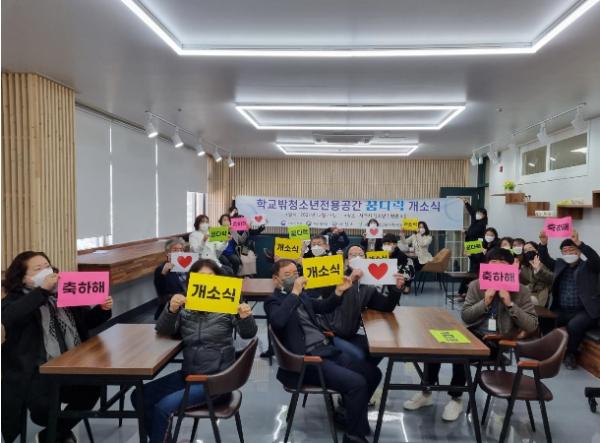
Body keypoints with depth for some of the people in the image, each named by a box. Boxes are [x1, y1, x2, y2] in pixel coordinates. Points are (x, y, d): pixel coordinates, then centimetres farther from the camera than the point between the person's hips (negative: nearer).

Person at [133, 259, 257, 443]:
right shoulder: (185, 306, 3)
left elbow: (248, 333, -12)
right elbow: (163, 330, -5)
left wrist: (246, 317, -36)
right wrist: (171, 309, -26)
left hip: (216, 378, -5)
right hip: (188, 373, 6)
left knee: (163, 406, -17)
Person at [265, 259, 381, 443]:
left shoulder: (301, 296, 18)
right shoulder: (273, 301, -5)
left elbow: (323, 307, 30)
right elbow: (278, 321, -28)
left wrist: (339, 291, 12)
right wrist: (294, 293, -22)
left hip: (327, 349, 9)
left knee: (372, 373, 3)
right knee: (357, 382, -23)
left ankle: (348, 414, 21)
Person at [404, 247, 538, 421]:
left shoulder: (520, 291, -1)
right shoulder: (476, 285, 5)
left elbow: (532, 326, -7)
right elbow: (465, 315, 0)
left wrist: (510, 304, -17)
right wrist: (485, 302, -15)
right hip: (473, 333, 4)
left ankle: (456, 399, -5)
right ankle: (426, 393, 1)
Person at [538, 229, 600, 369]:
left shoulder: (589, 266, 1)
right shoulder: (559, 264, 14)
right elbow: (545, 259, 5)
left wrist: (579, 242, -33)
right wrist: (543, 243, -15)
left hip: (584, 311, -4)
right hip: (561, 310, 4)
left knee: (574, 325, -33)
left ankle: (571, 353, -4)